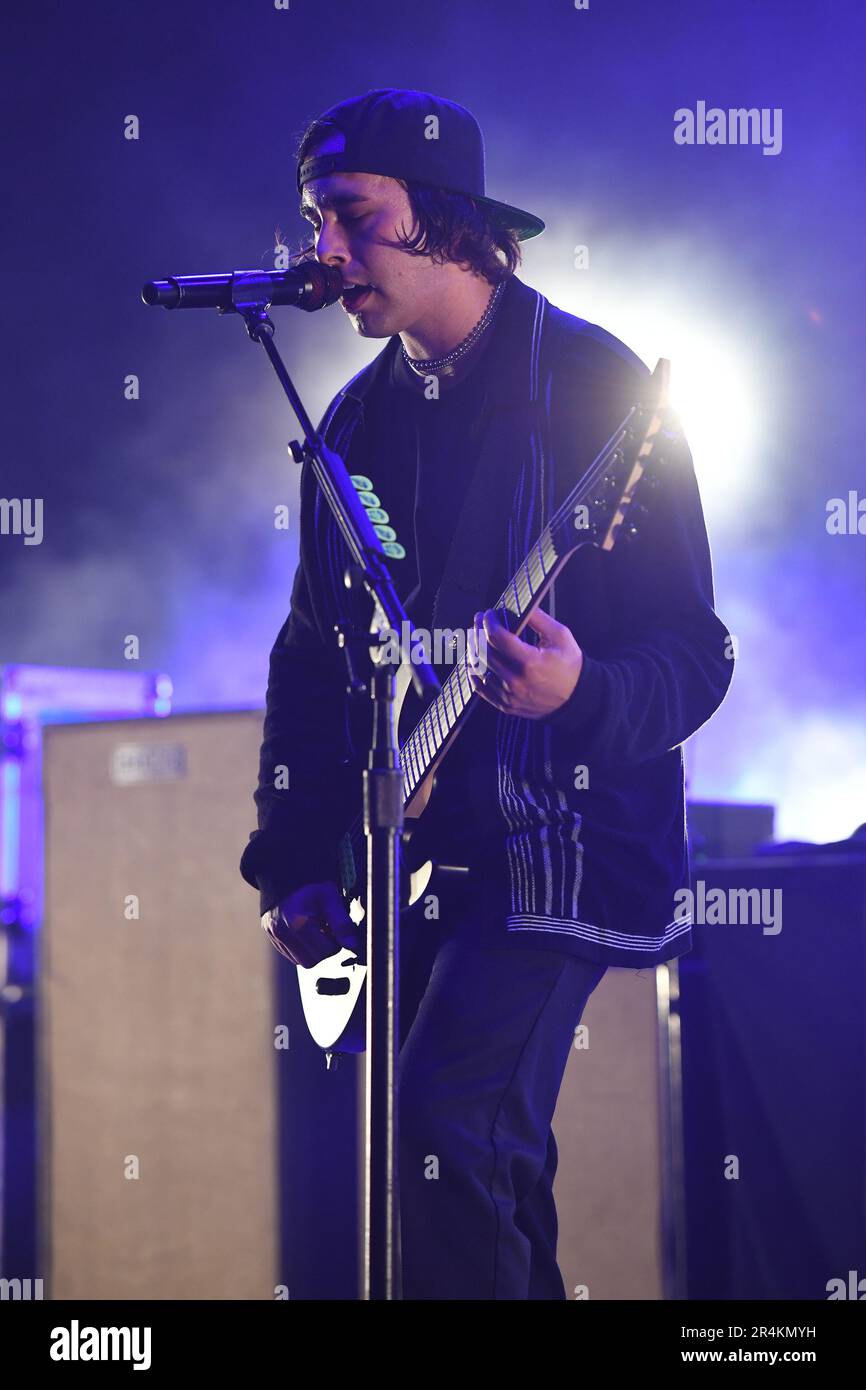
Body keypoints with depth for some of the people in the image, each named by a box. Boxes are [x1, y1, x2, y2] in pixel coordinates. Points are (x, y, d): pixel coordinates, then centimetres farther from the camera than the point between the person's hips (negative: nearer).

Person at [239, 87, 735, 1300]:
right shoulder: (358, 421, 10)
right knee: (493, 1167, 12)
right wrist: (290, 863, 6)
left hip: (555, 841, -6)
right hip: (405, 848, 7)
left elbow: (695, 651, -9)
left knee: (446, 1129, -21)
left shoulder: (596, 385, -8)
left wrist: (581, 694, -30)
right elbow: (310, 654, 14)